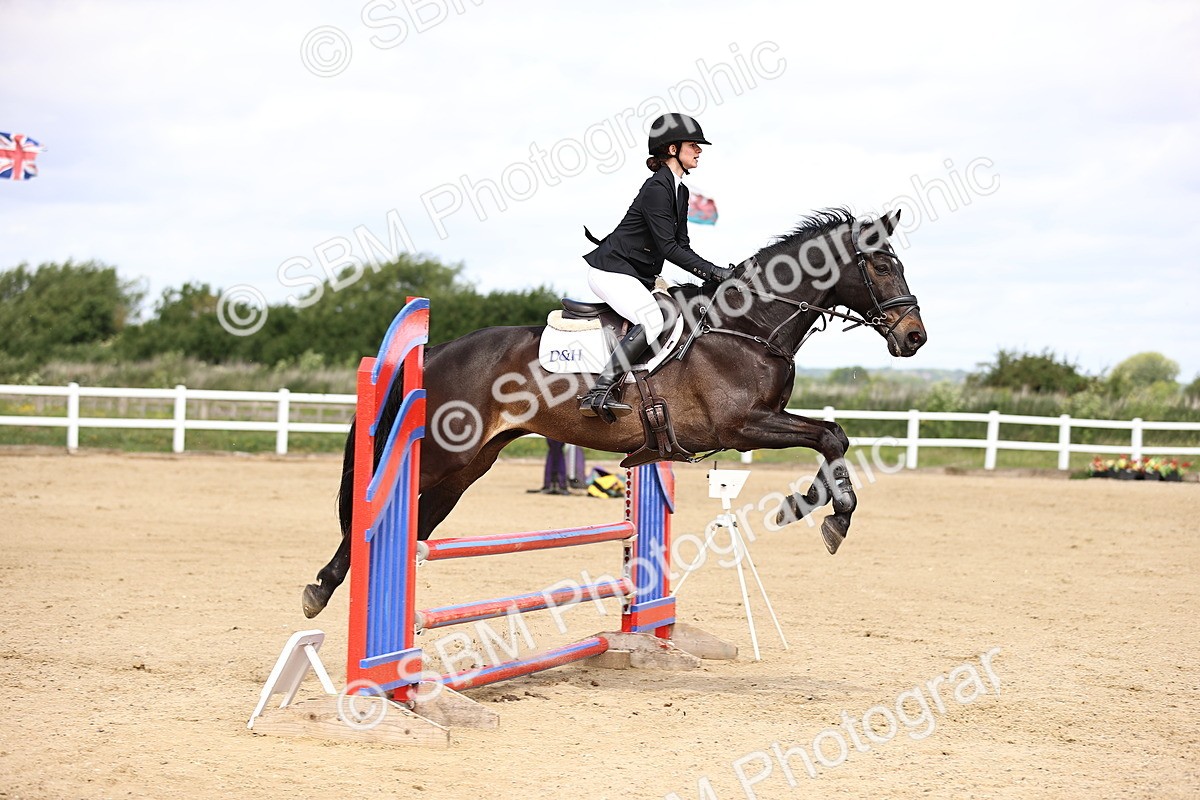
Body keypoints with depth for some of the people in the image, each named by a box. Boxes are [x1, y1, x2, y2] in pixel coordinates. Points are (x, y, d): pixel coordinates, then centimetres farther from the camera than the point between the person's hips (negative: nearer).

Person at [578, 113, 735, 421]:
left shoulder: (679, 191, 13)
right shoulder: (656, 189, -18)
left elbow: (682, 246, 15)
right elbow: (668, 248, -21)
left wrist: (715, 277, 3)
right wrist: (714, 272, -21)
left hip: (639, 276, 10)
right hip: (611, 271, -10)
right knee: (652, 321, -30)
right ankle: (596, 394, -33)